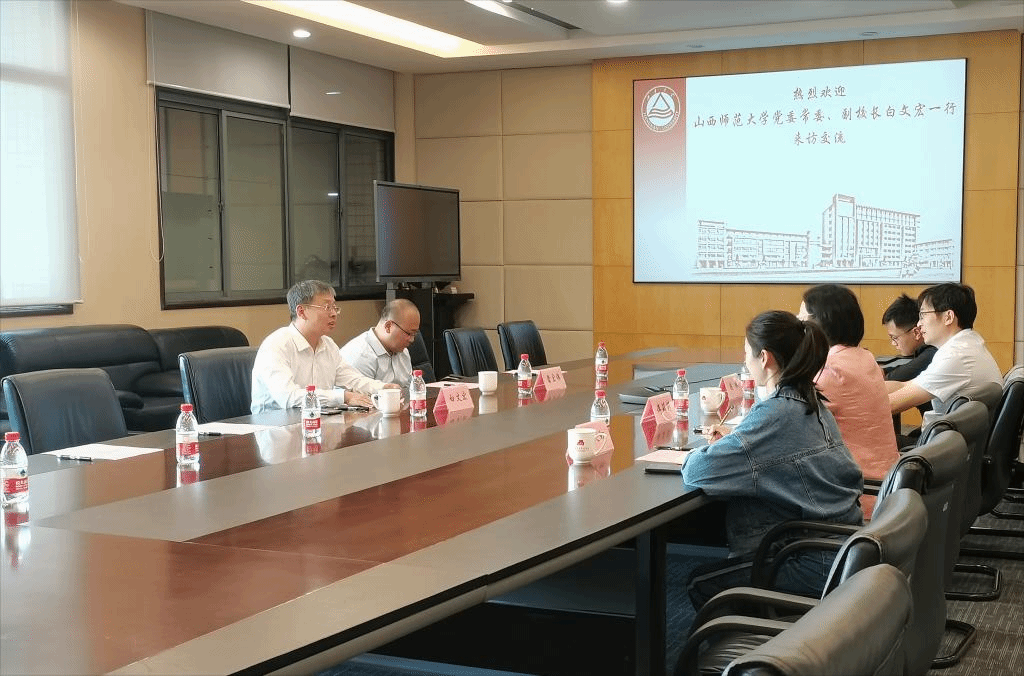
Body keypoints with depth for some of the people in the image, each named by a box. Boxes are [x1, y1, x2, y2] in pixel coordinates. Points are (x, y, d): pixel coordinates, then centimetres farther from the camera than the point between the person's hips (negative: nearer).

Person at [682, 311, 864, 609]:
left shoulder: (775, 414, -22)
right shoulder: (813, 403, 6)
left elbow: (697, 471, -24)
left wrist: (710, 450, -1)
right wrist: (736, 439, 10)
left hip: (817, 563, -9)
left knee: (700, 584, 5)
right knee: (716, 570, 22)